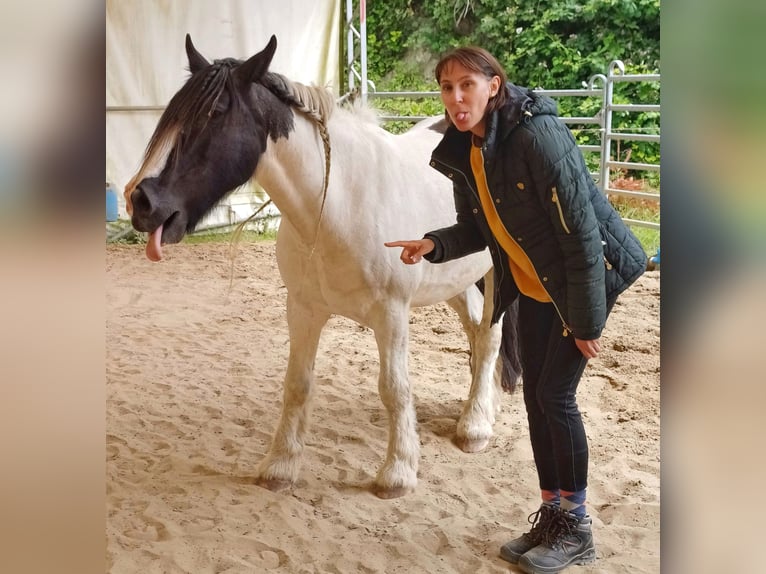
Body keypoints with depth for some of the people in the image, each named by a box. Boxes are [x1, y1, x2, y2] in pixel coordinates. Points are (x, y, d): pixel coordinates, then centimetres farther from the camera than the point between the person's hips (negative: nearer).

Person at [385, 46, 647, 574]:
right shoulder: (461, 152, -3)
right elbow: (476, 230, 7)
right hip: (532, 288, 7)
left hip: (585, 279, -7)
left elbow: (580, 230, -25)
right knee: (535, 396, 10)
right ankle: (553, 516, 25)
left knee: (556, 394, -5)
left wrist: (586, 319, -22)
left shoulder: (538, 134, -26)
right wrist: (433, 245, -14)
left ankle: (576, 529, 12)